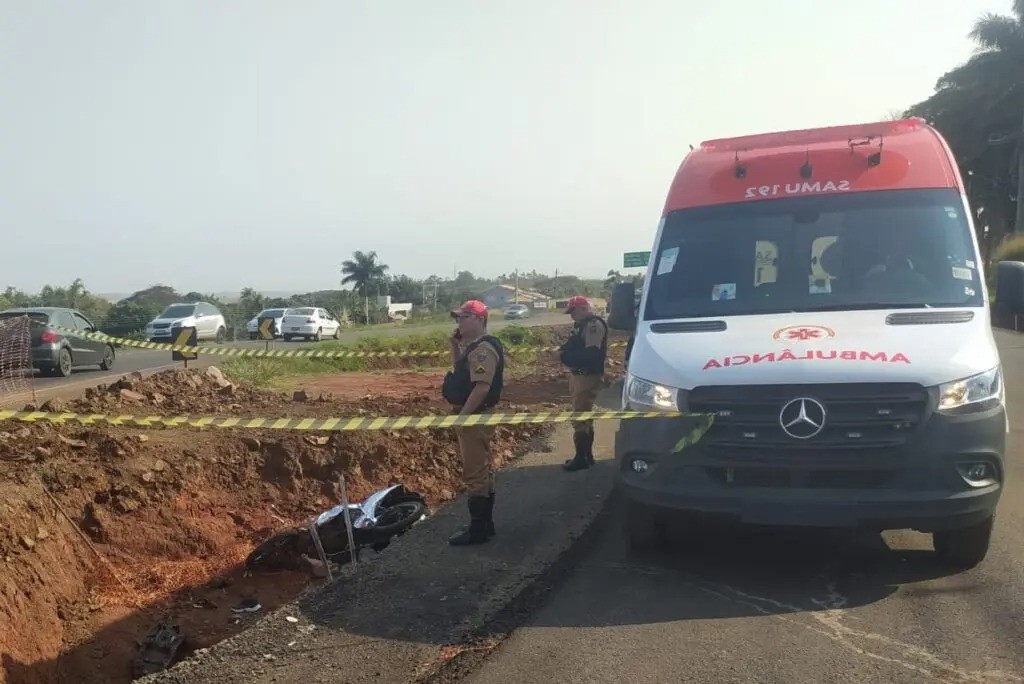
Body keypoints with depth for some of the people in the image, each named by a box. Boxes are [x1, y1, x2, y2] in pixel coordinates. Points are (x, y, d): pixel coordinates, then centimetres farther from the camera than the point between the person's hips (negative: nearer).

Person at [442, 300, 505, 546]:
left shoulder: (483, 349, -20)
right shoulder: (473, 346, 13)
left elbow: (482, 387, -27)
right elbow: (459, 369, 25)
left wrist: (462, 415, -24)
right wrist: (455, 345, 11)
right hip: (473, 416, 11)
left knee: (475, 474, -5)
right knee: (482, 471, 16)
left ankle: (478, 529, 2)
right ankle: (484, 523, 25)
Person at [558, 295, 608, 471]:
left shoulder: (594, 325, -18)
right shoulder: (582, 324, 14)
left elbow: (591, 353, -26)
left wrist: (566, 355, -21)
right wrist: (564, 350, 1)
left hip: (588, 378, -11)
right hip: (579, 375, 11)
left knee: (579, 418, -7)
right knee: (584, 417, 17)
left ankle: (581, 458, 0)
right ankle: (587, 455, 27)